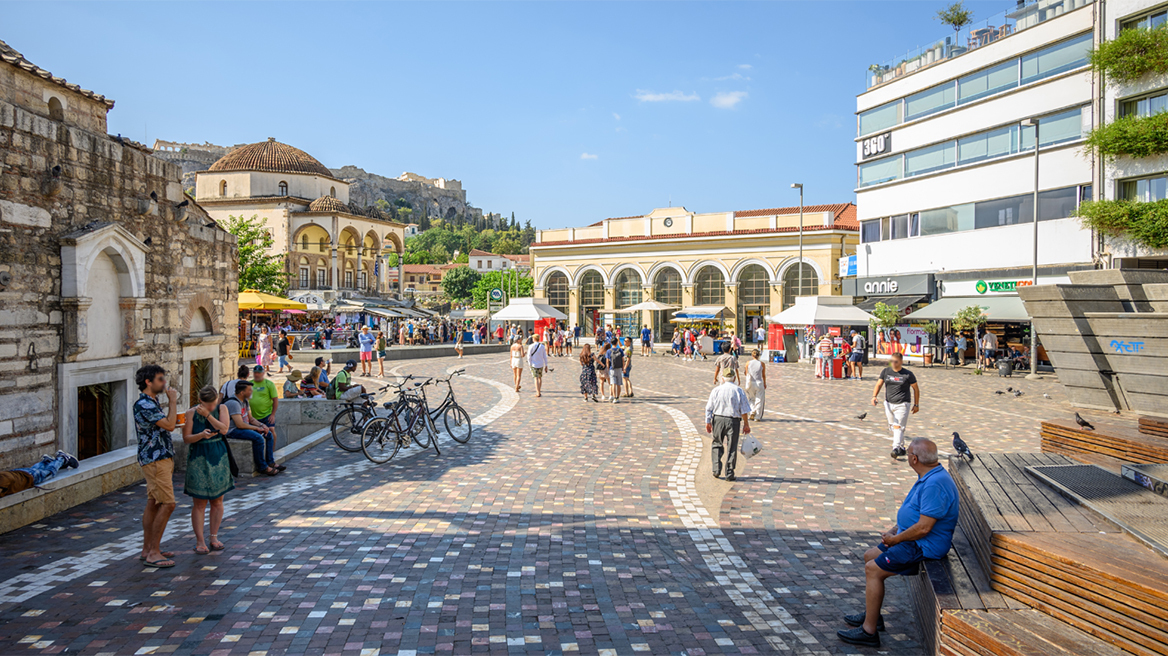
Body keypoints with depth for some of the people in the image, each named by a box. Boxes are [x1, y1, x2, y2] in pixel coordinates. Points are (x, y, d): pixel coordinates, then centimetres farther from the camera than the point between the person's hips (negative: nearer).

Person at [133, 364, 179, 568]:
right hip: (155, 460, -11)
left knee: (153, 504, 13)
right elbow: (169, 425, -21)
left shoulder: (151, 402, 15)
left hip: (160, 458, 11)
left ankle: (147, 549, 20)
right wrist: (173, 401, -12)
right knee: (167, 504, -11)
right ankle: (153, 553, -6)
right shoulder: (143, 404, -18)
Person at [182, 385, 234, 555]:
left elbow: (224, 429, -14)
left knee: (217, 501, 8)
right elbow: (186, 437, -5)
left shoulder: (222, 409, 1)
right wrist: (201, 435, -22)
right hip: (198, 460, -2)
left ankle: (214, 537, 21)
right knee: (199, 503, -1)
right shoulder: (191, 413, -3)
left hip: (218, 458, 2)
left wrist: (208, 415, -20)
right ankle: (200, 541, 7)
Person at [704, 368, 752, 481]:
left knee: (717, 444, 17)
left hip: (718, 419, 1)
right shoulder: (739, 391, -2)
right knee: (732, 447, 6)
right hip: (733, 421, -1)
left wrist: (708, 422, 8)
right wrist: (746, 424, 6)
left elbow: (709, 408, 2)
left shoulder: (716, 390, 1)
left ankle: (717, 470, 8)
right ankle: (729, 474, 8)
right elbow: (744, 410, -2)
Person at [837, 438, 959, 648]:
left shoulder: (935, 484, -27)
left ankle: (869, 631, -5)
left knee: (873, 569, -13)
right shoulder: (928, 477, 7)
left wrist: (895, 539, -14)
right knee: (870, 557, 14)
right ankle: (871, 614, 23)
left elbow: (923, 527, -28)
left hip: (923, 547, -11)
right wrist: (893, 530, 9)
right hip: (913, 540, 11)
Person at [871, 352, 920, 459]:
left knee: (898, 427, -16)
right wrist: (874, 396, -16)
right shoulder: (886, 371, 4)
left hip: (902, 404, -5)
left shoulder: (908, 374, -4)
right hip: (888, 403, 5)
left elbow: (916, 389, 5)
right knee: (892, 427, 11)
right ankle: (902, 448, 27)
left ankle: (896, 448, -22)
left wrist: (916, 405, 6)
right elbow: (879, 384, 1)